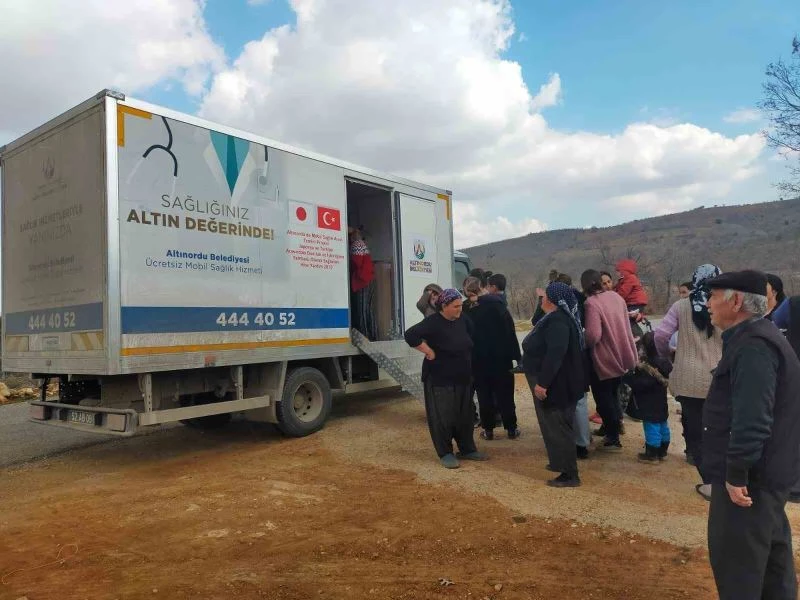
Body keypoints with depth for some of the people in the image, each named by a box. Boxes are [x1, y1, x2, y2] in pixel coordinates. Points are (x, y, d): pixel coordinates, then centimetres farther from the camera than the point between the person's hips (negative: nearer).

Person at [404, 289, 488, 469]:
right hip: (440, 379, -7)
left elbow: (469, 344, 21)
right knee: (443, 417, 1)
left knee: (464, 415, 14)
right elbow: (410, 335, -28)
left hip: (463, 378, 7)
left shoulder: (463, 320, 3)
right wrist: (429, 352, -23)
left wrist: (470, 370, 15)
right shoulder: (433, 323, -18)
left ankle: (467, 449, 28)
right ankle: (445, 453, 14)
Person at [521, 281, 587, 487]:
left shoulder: (557, 321, -22)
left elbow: (555, 354, -31)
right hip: (555, 383, 11)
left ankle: (570, 474, 2)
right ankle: (562, 462, 33)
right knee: (555, 424, 20)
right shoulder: (554, 318, 12)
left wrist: (542, 382, -30)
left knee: (557, 426, -4)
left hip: (555, 385, -11)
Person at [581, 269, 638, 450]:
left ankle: (613, 438, 17)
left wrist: (583, 342, -11)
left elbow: (593, 335, -29)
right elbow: (625, 325, 12)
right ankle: (616, 424, 35)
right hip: (621, 356, 7)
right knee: (612, 393, 24)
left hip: (604, 360, -7)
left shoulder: (591, 303, -23)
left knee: (603, 398, 9)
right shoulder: (616, 296, 1)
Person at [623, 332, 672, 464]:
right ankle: (662, 452, 30)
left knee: (651, 427, -2)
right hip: (660, 403, 10)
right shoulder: (662, 363, 5)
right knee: (662, 426, 17)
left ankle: (652, 455, 6)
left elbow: (641, 384, -27)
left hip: (650, 406, -10)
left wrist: (627, 377, -16)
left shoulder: (648, 367, -24)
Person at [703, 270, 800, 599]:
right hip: (765, 472, 11)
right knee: (770, 553, 22)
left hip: (749, 476, -11)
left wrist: (737, 473, -24)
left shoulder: (752, 346, -24)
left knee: (734, 559, 1)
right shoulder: (755, 338, 11)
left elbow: (751, 419, -30)